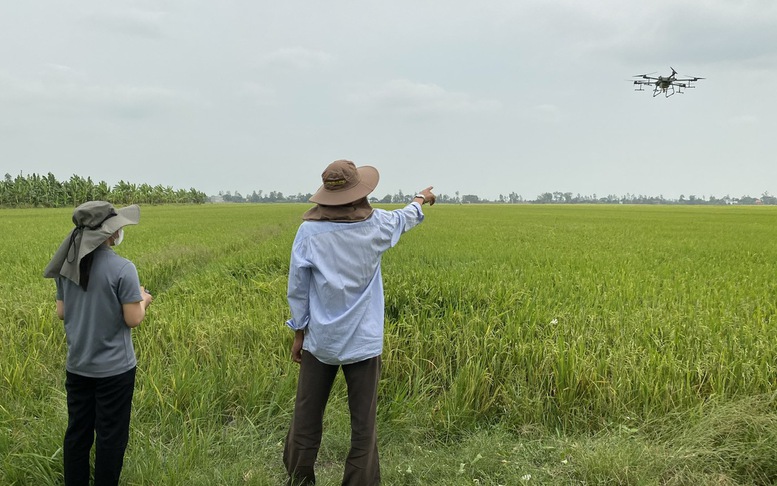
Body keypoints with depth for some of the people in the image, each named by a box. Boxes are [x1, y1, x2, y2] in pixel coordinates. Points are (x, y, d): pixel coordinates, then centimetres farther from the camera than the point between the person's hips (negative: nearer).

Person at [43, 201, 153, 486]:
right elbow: (133, 320, -17)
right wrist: (142, 301, 2)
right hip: (114, 368, -6)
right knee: (110, 435, 9)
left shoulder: (67, 266, -1)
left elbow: (61, 313, 6)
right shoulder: (122, 268, -20)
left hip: (77, 366, 6)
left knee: (77, 431, 17)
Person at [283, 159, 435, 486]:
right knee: (363, 425, 7)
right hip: (363, 341, 0)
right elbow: (405, 219, 20)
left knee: (306, 420, 13)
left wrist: (299, 332, 10)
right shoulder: (375, 224, -4)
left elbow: (297, 288, -3)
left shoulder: (309, 230, -9)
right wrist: (421, 199, 41)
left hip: (320, 340, 0)